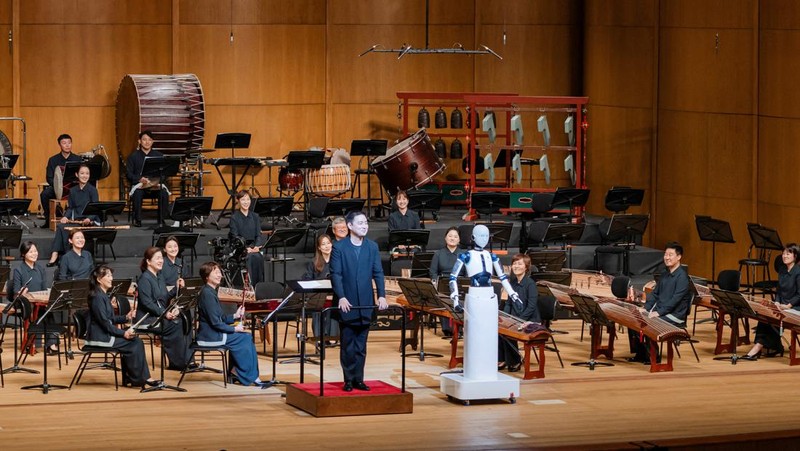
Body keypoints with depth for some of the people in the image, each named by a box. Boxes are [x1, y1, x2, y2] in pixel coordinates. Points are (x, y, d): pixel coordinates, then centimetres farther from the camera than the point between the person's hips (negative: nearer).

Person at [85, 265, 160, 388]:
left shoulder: (103, 295, 16)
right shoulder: (97, 297, -16)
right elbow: (104, 322, -21)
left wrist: (126, 317, 4)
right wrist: (123, 333, -19)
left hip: (105, 334, 9)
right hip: (99, 337, -9)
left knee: (136, 341, 0)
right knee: (133, 344, -12)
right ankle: (137, 378, -3)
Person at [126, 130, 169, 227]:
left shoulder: (159, 155, 13)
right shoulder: (133, 156, 8)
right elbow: (128, 173, 0)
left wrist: (158, 181, -15)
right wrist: (140, 179, -19)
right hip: (139, 185, -1)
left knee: (164, 194, -30)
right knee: (137, 194, -35)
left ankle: (161, 219, -14)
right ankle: (137, 220, -19)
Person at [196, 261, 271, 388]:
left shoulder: (210, 292, 14)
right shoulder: (207, 294, -18)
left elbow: (221, 318, 17)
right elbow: (215, 322, -22)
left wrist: (235, 316, 4)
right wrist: (234, 329, -13)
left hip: (212, 333, 10)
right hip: (209, 337, -10)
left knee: (245, 337, 11)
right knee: (245, 338, -6)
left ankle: (235, 372, 12)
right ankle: (251, 377, 2)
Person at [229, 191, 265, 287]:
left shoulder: (255, 216, 12)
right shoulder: (234, 217, -1)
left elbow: (258, 235, 7)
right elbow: (234, 237, -9)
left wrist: (256, 246, -13)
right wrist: (245, 248, -23)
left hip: (253, 247, 3)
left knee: (259, 257, -29)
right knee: (250, 257, -33)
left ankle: (258, 285, -24)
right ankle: (249, 284, -30)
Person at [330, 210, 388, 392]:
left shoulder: (372, 247, 7)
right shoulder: (339, 247, -4)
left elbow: (378, 273, 3)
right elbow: (336, 274, -9)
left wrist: (381, 295, -9)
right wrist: (341, 297, -20)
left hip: (365, 305, 3)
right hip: (347, 304, -3)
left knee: (361, 345, 7)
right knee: (347, 345, 2)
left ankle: (358, 379, 13)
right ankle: (349, 379, 9)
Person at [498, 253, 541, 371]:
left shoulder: (530, 284, -14)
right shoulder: (512, 282, 9)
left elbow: (531, 307, -19)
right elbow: (508, 303, 15)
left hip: (529, 321, -7)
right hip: (515, 319, 7)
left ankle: (514, 362, -6)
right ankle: (502, 360, -5)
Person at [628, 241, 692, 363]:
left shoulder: (682, 276, -13)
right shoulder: (665, 274, 15)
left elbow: (675, 299, -21)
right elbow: (655, 293, 19)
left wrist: (658, 312, -25)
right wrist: (645, 308, 3)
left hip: (674, 317, -9)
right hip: (659, 312, 9)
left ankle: (652, 356, -12)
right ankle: (640, 354, 6)